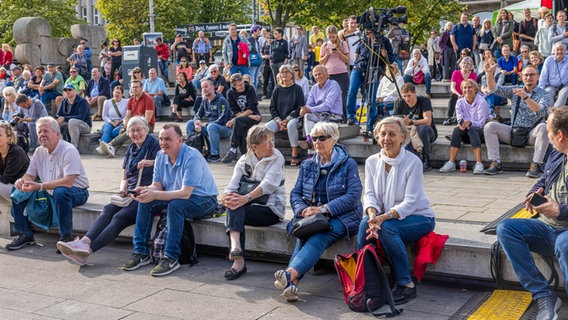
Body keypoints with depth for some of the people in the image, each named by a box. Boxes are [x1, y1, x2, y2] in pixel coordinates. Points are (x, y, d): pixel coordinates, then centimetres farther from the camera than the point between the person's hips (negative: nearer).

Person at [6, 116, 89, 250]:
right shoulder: (39, 152, 4)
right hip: (49, 192, 7)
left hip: (76, 192, -7)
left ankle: (65, 237, -26)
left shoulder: (68, 151, -20)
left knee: (60, 191, -39)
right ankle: (26, 235, 5)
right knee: (19, 194, -6)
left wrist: (40, 186, -34)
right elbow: (30, 175, 9)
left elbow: (68, 182, -30)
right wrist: (21, 181, -16)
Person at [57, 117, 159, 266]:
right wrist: (123, 190, 4)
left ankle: (87, 249, -43)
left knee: (120, 216, -28)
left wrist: (152, 163, -26)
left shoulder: (154, 145, 2)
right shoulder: (131, 150, 23)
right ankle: (85, 241, -42)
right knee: (108, 210, -22)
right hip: (130, 196, 7)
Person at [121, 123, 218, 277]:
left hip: (203, 201, -7)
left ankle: (171, 258, -29)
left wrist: (155, 195, -37)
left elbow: (185, 193, -30)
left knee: (175, 205, -35)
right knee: (145, 202, -12)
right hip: (174, 197, 7)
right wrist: (145, 190, -24)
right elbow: (157, 185, 1)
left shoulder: (192, 157, -24)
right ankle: (141, 252, -7)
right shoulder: (161, 156, 0)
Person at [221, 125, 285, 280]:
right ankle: (236, 248, -41)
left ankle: (239, 262, -35)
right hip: (251, 207, 4)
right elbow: (232, 186, -3)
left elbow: (268, 184, -20)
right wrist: (226, 197, -28)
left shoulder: (277, 157, -5)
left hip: (271, 209, -4)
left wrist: (246, 198, -35)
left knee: (235, 209, -27)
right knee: (233, 204, -29)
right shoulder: (244, 160, 7)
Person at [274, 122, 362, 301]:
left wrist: (324, 209, -19)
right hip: (311, 217, 4)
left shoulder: (348, 164, 2)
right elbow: (295, 193, 13)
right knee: (302, 237, -31)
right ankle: (292, 283, -51)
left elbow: (353, 196, -9)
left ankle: (290, 274, -58)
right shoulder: (307, 165, 18)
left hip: (341, 217, -4)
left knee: (318, 238, -35)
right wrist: (303, 209, -11)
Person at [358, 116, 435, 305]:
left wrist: (384, 217, -34)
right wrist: (372, 214, -27)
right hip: (386, 217, 4)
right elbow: (369, 194, -4)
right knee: (365, 223, -28)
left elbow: (410, 203, -19)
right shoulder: (372, 162, 2)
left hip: (419, 218, -4)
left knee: (386, 227, -33)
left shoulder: (413, 162, -14)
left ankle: (406, 285, -21)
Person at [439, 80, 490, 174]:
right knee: (457, 130, -28)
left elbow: (481, 124, -16)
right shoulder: (460, 102, 6)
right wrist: (461, 124, -30)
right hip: (467, 135, 4)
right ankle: (451, 163, -36)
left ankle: (479, 163, -45)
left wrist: (470, 123, -37)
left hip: (481, 133, -4)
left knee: (472, 130, -36)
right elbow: (460, 119, -5)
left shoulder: (481, 102, -9)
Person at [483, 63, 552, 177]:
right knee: (490, 126, -16)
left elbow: (540, 111, -19)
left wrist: (526, 97, -31)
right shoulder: (514, 90, 12)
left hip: (532, 134, -3)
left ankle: (536, 165, -32)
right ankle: (496, 164, -21)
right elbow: (493, 89, 3)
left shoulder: (544, 94, 0)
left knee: (543, 127, -35)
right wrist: (490, 74, -13)